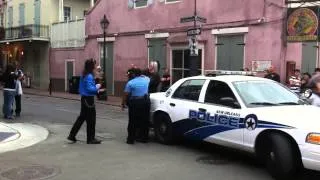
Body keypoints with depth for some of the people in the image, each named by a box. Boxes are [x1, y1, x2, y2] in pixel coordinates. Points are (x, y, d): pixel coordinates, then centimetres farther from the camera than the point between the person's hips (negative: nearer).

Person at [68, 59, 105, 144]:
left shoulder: (84, 75, 12)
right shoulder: (89, 76, -18)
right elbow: (89, 88, -24)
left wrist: (97, 90, 15)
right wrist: (97, 87, -8)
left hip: (84, 99, 9)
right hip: (89, 100, -9)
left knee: (82, 117, 16)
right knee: (91, 119, 1)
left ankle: (72, 135, 19)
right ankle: (91, 139, 11)